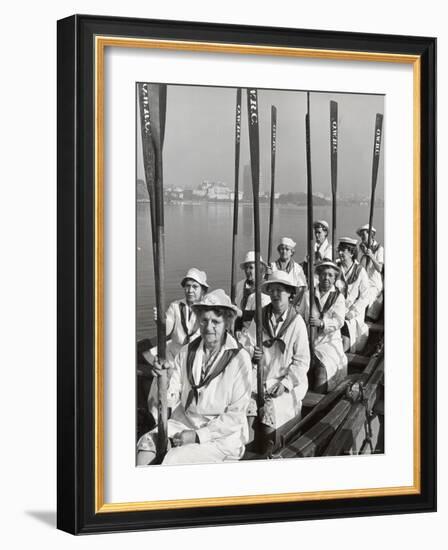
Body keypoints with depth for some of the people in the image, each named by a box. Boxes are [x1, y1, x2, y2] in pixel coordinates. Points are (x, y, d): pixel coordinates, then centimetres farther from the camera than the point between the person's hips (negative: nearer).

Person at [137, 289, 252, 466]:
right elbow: (171, 400, 2)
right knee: (147, 442, -22)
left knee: (173, 459, -27)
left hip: (221, 434, -5)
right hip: (184, 422, 5)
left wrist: (198, 436, -14)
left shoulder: (240, 359, -10)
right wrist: (165, 378, -18)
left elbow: (235, 416, -9)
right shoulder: (187, 352, 4)